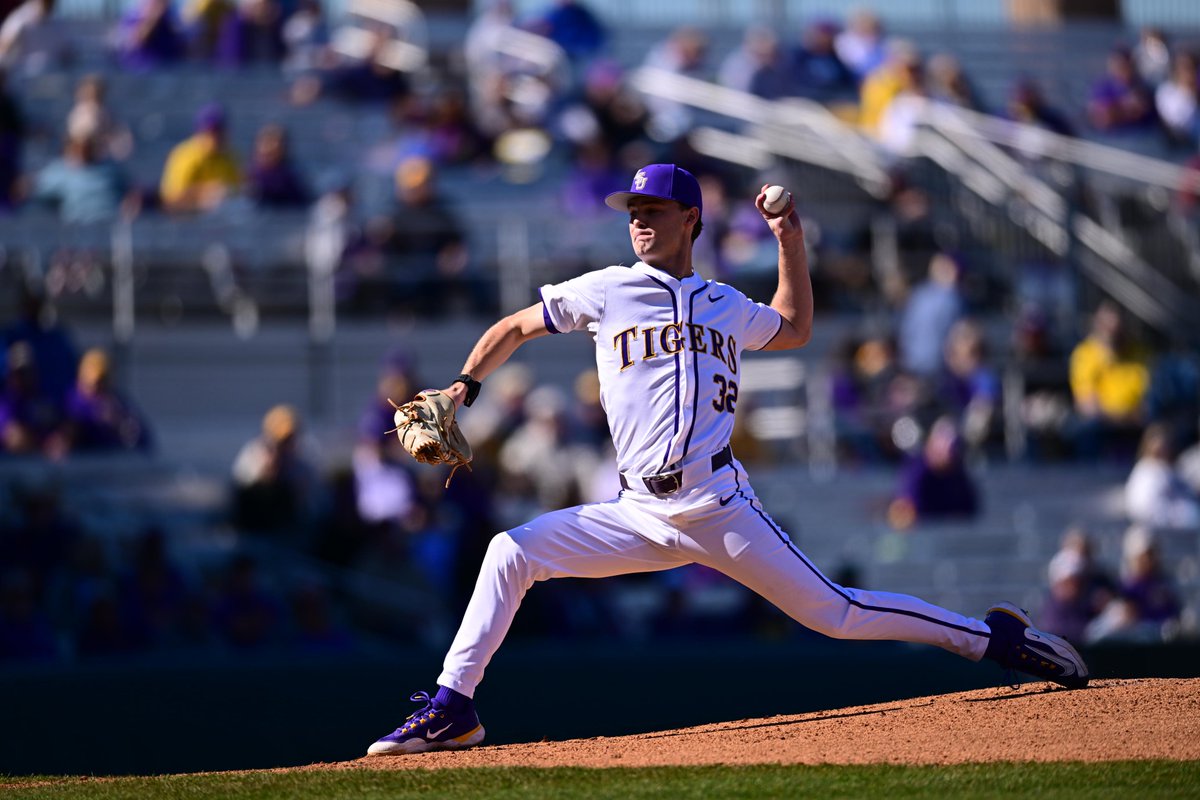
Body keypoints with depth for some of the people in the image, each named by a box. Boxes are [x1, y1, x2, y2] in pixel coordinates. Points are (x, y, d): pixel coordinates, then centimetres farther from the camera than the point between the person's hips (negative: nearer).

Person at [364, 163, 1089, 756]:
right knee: (513, 552, -13)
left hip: (721, 511, -1)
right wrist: (466, 385, 2)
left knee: (832, 613, -6)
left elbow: (796, 329, 34)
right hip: (639, 516, 1)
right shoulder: (606, 292, 10)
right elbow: (514, 328, 18)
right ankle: (453, 711, -7)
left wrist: (791, 240, 24)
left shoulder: (728, 307, 13)